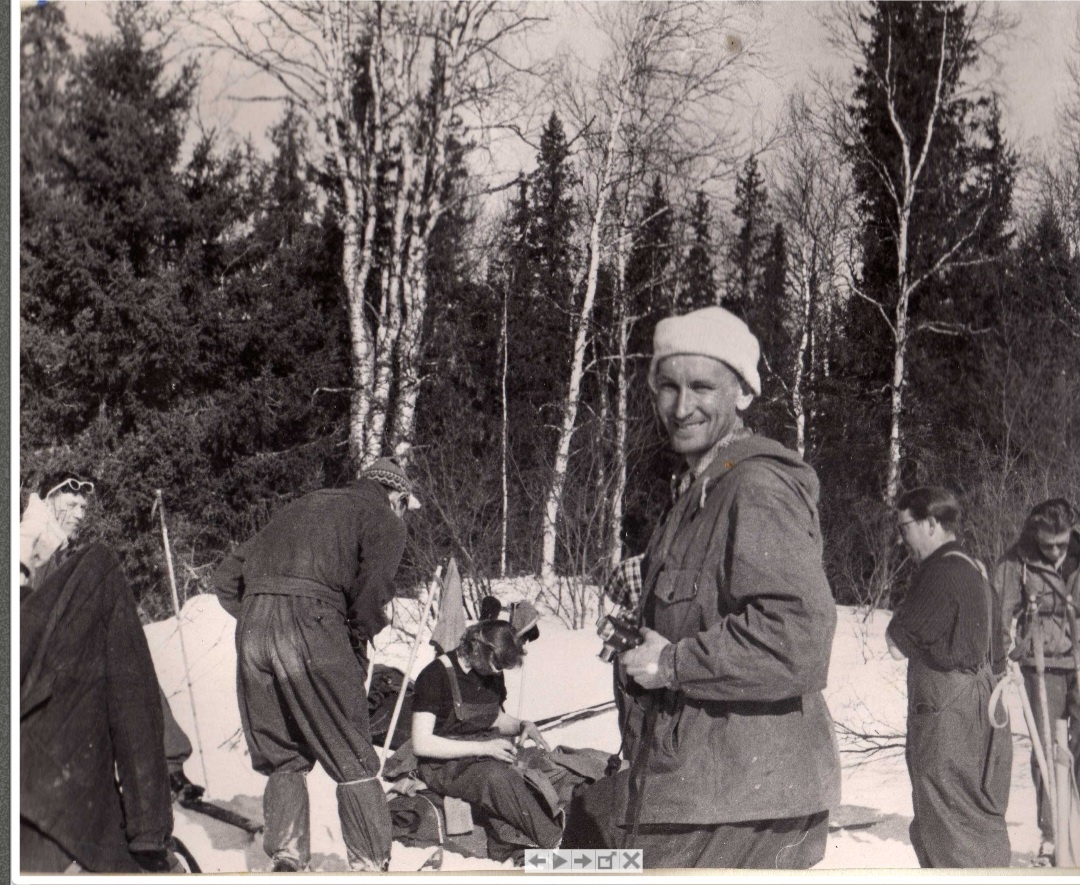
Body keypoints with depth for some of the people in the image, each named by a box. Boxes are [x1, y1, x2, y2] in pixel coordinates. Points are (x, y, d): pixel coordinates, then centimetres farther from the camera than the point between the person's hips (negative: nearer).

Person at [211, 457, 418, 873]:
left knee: (282, 758, 17)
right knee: (353, 760, 5)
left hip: (252, 628, 6)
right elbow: (372, 588, -6)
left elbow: (226, 577, 27)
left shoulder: (298, 508, 31)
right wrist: (360, 638, 10)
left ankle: (285, 859, 13)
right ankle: (370, 864, 7)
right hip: (312, 626, -6)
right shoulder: (383, 520, 13)